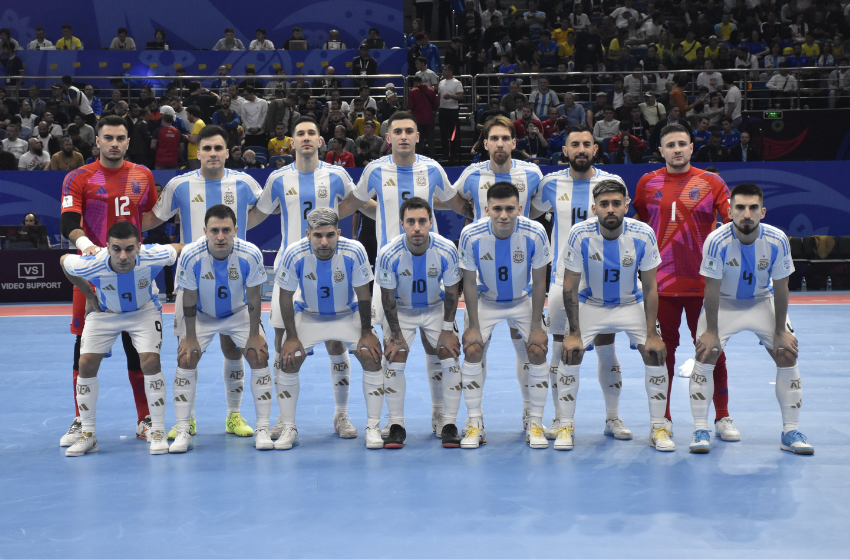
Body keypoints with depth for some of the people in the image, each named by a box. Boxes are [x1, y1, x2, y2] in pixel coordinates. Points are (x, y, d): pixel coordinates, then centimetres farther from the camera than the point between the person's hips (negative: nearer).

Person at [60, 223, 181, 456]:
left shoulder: (153, 257, -35)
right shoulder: (91, 265, -34)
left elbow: (180, 249, -13)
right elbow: (64, 260, -9)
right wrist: (88, 294, -3)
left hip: (144, 311, -1)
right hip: (104, 312, 1)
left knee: (150, 362, -18)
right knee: (86, 364, -9)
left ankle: (158, 432, -4)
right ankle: (88, 434, 7)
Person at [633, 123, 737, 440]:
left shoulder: (710, 183, 1)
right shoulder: (647, 183, 7)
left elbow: (734, 221, -3)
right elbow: (639, 224, 19)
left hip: (703, 282, -1)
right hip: (661, 280, 1)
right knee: (663, 349, 6)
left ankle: (722, 417, 15)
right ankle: (663, 418, 19)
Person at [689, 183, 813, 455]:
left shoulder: (777, 241, -22)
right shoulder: (717, 241, -28)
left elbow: (780, 287, -12)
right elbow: (711, 288, -19)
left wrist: (781, 331, -7)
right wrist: (711, 331, -16)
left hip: (763, 302, 2)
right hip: (724, 303, -2)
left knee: (787, 356, -6)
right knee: (704, 355, -15)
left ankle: (790, 432, 5)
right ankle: (700, 430, -5)